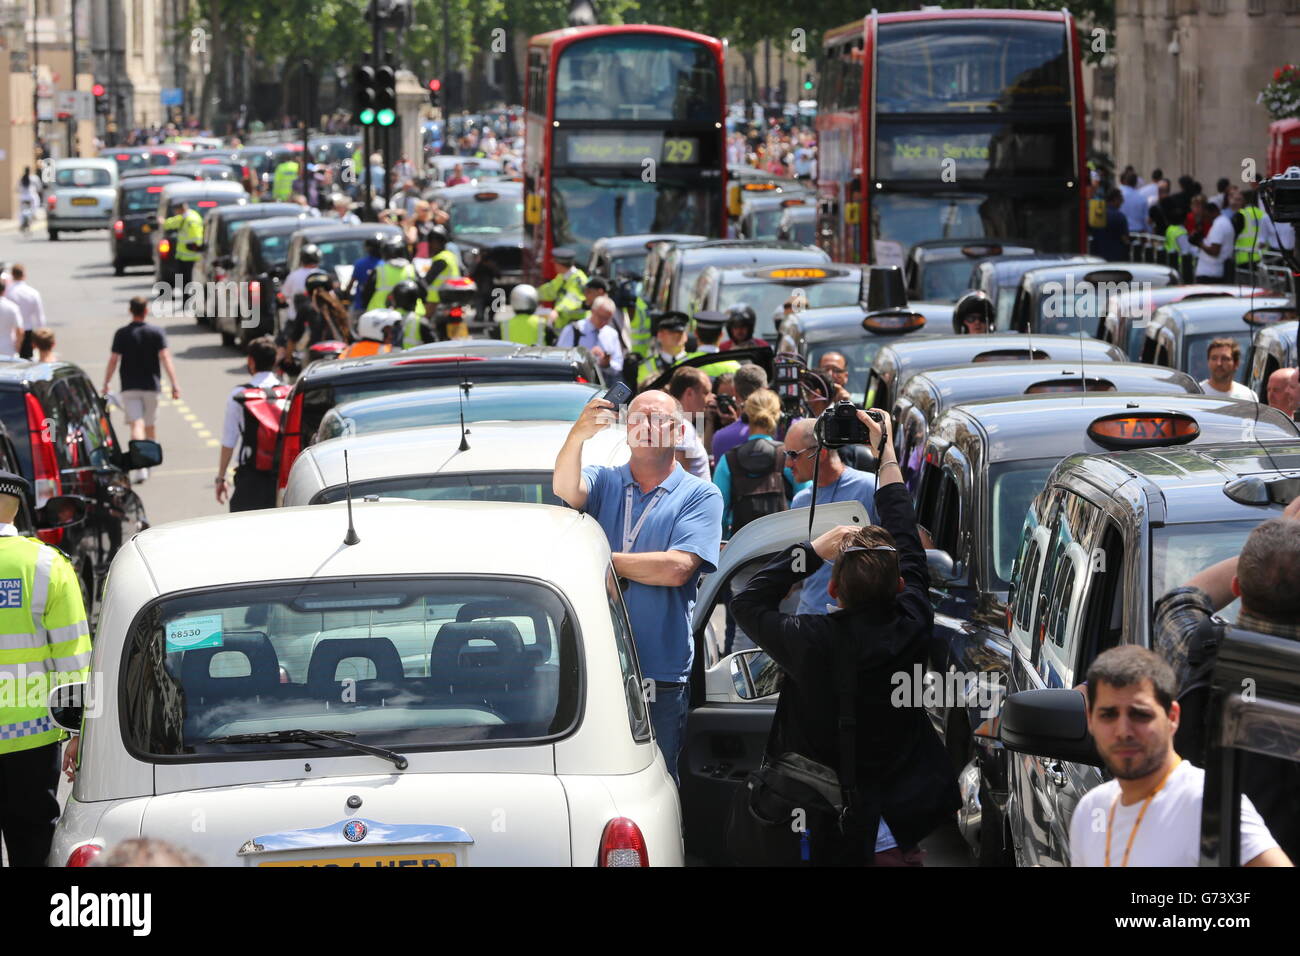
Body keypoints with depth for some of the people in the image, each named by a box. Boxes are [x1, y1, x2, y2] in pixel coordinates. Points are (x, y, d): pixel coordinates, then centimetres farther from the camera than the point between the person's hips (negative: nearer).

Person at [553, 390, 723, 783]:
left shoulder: (700, 496, 3)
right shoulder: (604, 480, 11)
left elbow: (676, 569, -10)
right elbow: (565, 490, -13)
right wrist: (577, 436, -31)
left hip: (661, 680, -2)